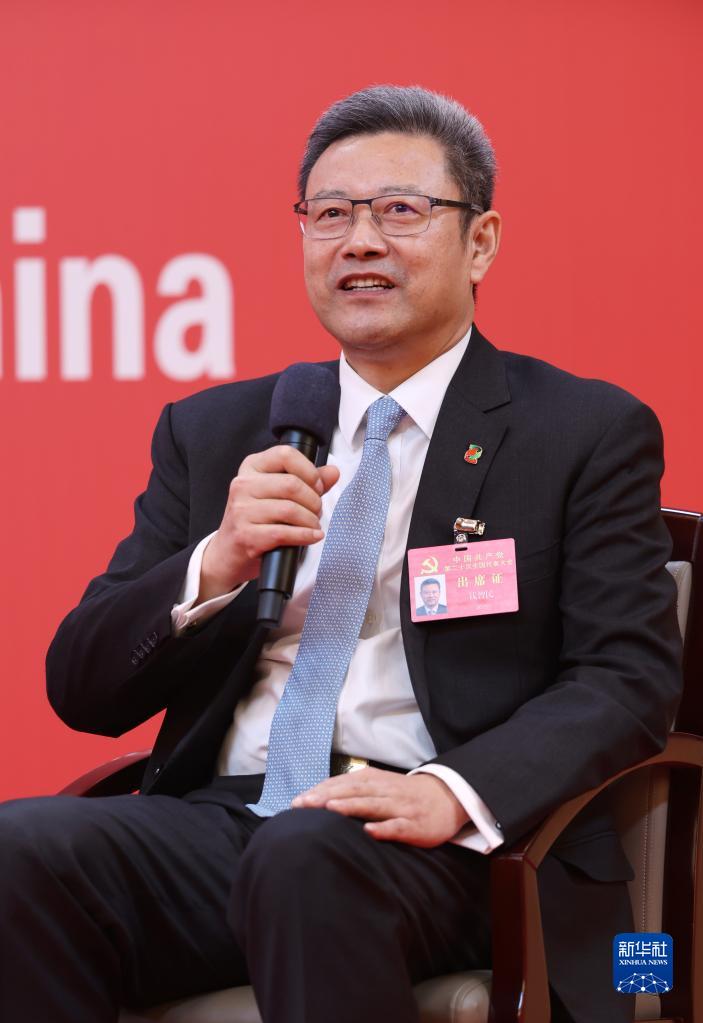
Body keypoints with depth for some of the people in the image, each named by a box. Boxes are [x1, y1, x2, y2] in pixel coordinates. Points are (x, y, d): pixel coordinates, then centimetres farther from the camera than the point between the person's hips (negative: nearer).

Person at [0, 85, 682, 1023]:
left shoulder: (590, 434, 10)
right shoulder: (210, 434, 20)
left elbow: (628, 679, -2)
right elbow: (84, 690, 14)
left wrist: (454, 793, -21)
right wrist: (216, 566, -7)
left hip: (454, 848, -4)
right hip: (220, 820, 4)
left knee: (308, 857, -38)